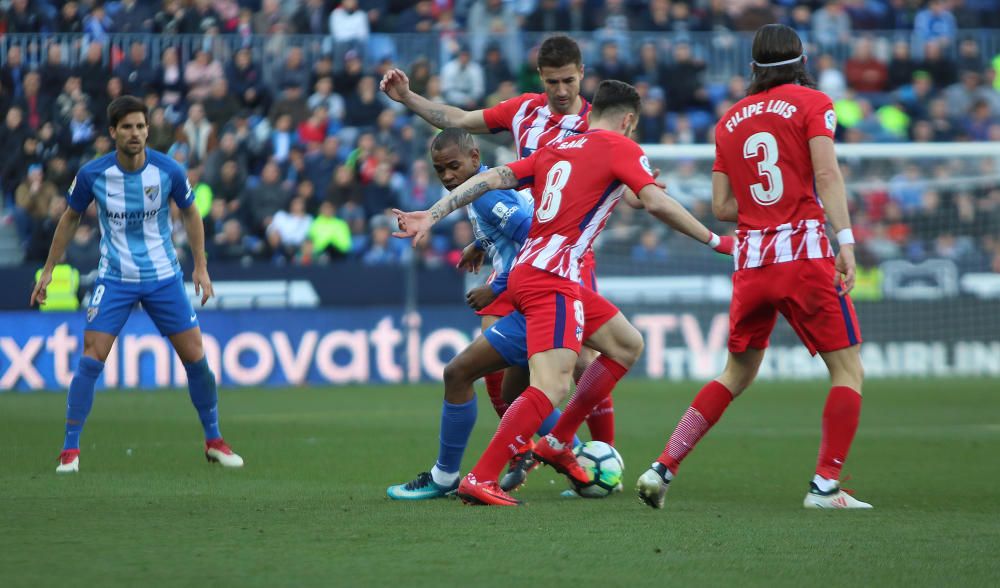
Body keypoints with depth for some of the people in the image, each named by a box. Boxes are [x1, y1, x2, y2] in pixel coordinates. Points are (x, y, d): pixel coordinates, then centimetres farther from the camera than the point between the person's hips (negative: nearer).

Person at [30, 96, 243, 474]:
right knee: (91, 359, -13)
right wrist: (48, 269, 6)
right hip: (114, 279, -1)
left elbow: (189, 214, 6)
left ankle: (214, 442, 18)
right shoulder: (92, 174, -12)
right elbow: (71, 218, 5)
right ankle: (70, 450, -5)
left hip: (164, 277, 1)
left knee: (195, 357, 1)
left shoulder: (168, 171, -12)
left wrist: (201, 266, 3)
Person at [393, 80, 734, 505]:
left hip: (527, 269, 9)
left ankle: (558, 443, 19)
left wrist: (431, 215, 10)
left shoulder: (555, 150, 19)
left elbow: (490, 179, 11)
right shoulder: (620, 148, 0)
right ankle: (479, 480, -27)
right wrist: (714, 241, -4)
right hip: (551, 278, -9)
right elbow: (656, 203, -12)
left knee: (627, 345, 20)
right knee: (550, 387, -19)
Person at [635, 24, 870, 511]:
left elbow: (722, 206, 13)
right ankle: (826, 486, -6)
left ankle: (663, 468, 10)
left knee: (737, 374, 18)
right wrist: (845, 239, -16)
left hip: (750, 261, 5)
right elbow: (826, 174, -12)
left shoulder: (730, 121, 15)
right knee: (847, 368, 4)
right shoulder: (812, 104, 2)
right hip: (805, 253, -5)